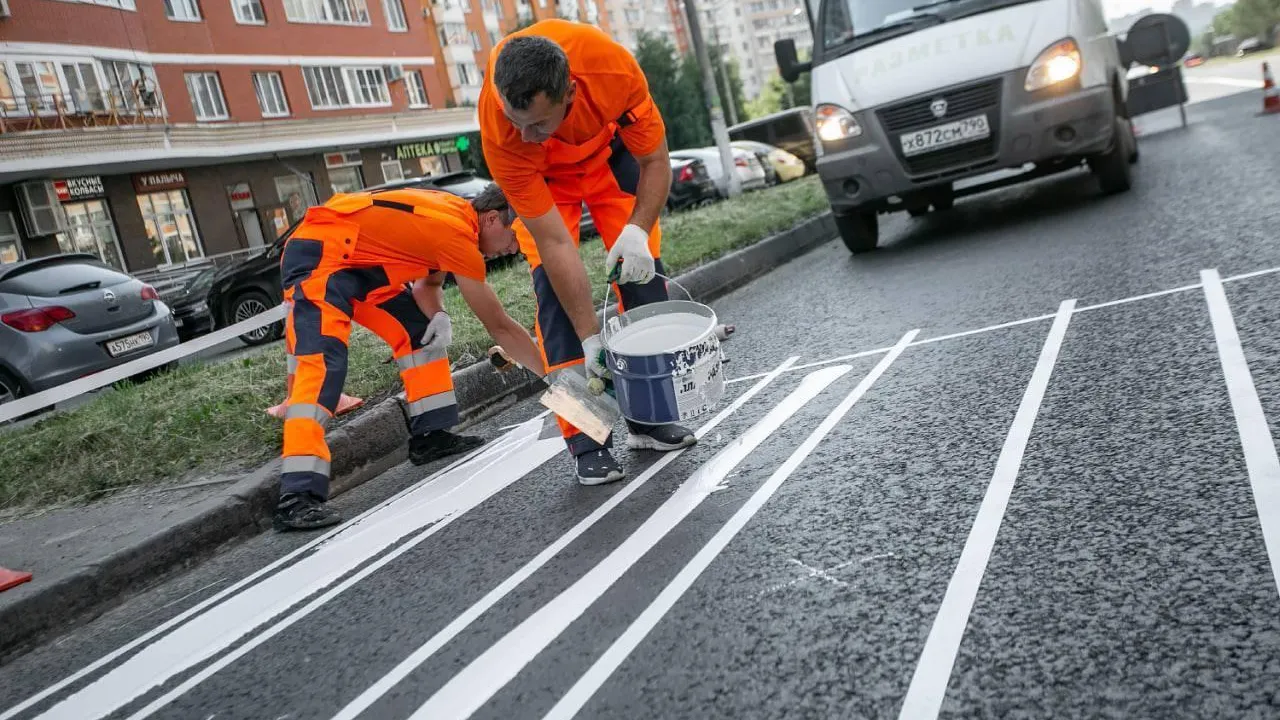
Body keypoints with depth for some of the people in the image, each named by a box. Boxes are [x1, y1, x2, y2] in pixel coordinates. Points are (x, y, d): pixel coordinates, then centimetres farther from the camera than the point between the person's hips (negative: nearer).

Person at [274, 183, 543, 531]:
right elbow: (500, 326, -13)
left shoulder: (453, 215, 8)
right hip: (318, 254, -11)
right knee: (322, 364, -24)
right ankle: (298, 496, -33)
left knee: (421, 331, 11)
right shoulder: (458, 233, -18)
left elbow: (429, 282, 17)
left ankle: (431, 434, 15)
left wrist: (438, 316, -6)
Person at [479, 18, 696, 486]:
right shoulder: (500, 132, -39)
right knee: (554, 287, -16)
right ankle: (587, 441, -10)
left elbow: (655, 162, -21)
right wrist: (590, 337, -31)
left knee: (643, 270, -5)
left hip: (609, 150, 2)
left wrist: (637, 230, -37)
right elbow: (555, 244, -33)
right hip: (538, 176, -2)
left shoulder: (612, 66, -39)